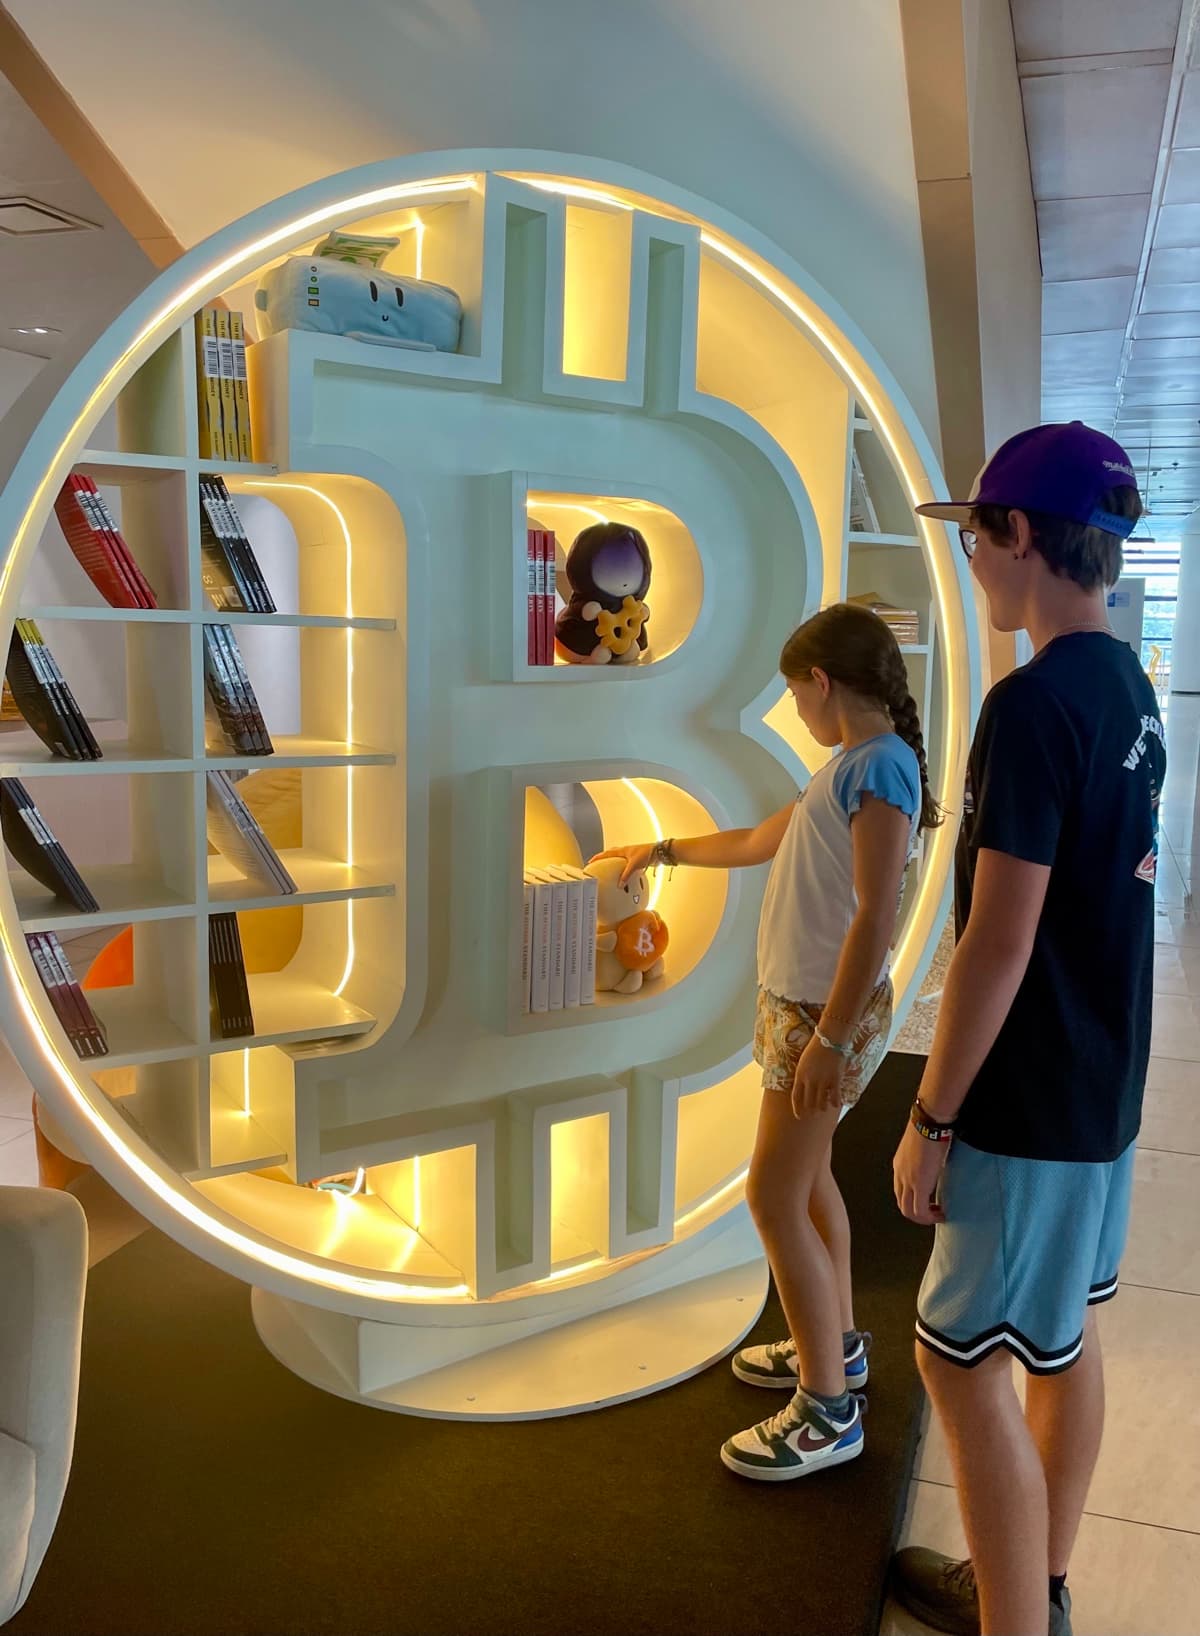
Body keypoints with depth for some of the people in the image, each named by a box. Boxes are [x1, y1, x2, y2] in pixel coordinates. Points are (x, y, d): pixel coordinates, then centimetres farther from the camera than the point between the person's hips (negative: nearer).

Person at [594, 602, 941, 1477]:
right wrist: (663, 851, 34)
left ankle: (828, 1411, 9)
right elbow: (759, 841, 24)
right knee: (807, 1177, 20)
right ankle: (836, 1345, 37)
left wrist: (830, 1039, -25)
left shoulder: (880, 765, -19)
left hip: (830, 1013, -10)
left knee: (773, 1197, -4)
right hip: (798, 1002, 10)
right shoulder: (848, 765, 11)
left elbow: (875, 918, -25)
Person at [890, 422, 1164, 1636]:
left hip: (1032, 1101, -9)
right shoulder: (1131, 691, 6)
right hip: (1106, 1081, 9)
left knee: (963, 1361, 3)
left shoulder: (1035, 701, -23)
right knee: (1064, 1339, 20)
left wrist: (930, 1118, -15)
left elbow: (998, 945, -24)